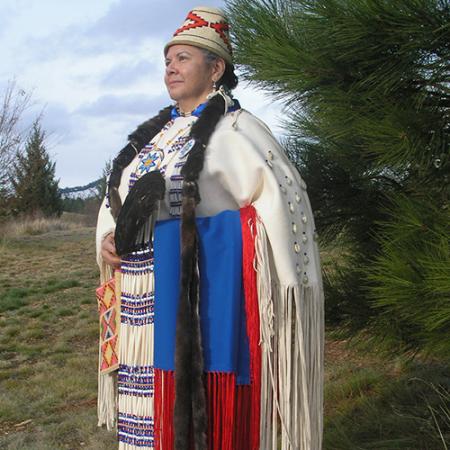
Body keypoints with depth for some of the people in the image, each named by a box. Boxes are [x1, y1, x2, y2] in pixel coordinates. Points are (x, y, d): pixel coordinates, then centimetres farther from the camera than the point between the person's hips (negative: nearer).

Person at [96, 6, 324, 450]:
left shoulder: (234, 127, -5)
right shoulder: (156, 133, 17)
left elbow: (280, 199, -11)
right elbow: (118, 198, 24)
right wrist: (108, 240, 5)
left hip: (200, 289, -7)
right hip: (144, 294, 7)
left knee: (202, 409, -2)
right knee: (152, 408, 13)